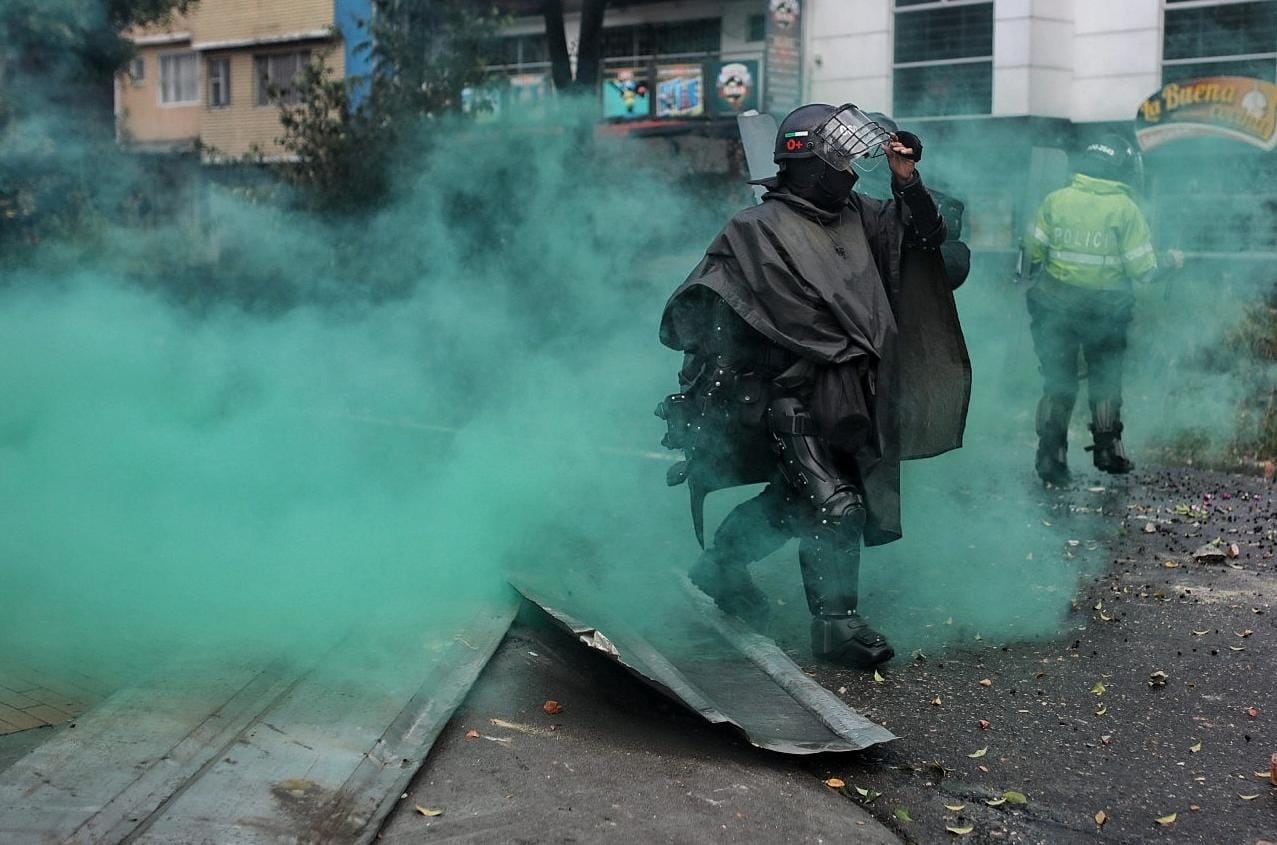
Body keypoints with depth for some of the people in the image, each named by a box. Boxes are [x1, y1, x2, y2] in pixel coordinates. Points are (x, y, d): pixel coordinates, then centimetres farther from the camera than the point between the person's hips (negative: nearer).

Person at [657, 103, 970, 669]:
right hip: (791, 397, -7)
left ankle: (722, 564, 39)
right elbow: (706, 304, -11)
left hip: (847, 397, 8)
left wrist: (908, 182, -1)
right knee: (835, 504, -12)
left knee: (795, 499, 18)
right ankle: (836, 624, 1)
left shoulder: (855, 217, 10)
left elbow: (925, 236, 15)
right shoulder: (759, 229, -10)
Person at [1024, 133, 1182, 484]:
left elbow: (1034, 254, -1)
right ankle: (1107, 451, 18)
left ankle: (1050, 458, 6)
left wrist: (1041, 282, 17)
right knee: (1105, 382, 17)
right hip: (1106, 310, -2)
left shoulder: (1055, 200, -2)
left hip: (1055, 308, 2)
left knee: (1058, 383, 10)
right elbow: (1143, 270, -7)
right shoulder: (1125, 209, -8)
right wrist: (1170, 261, 13)